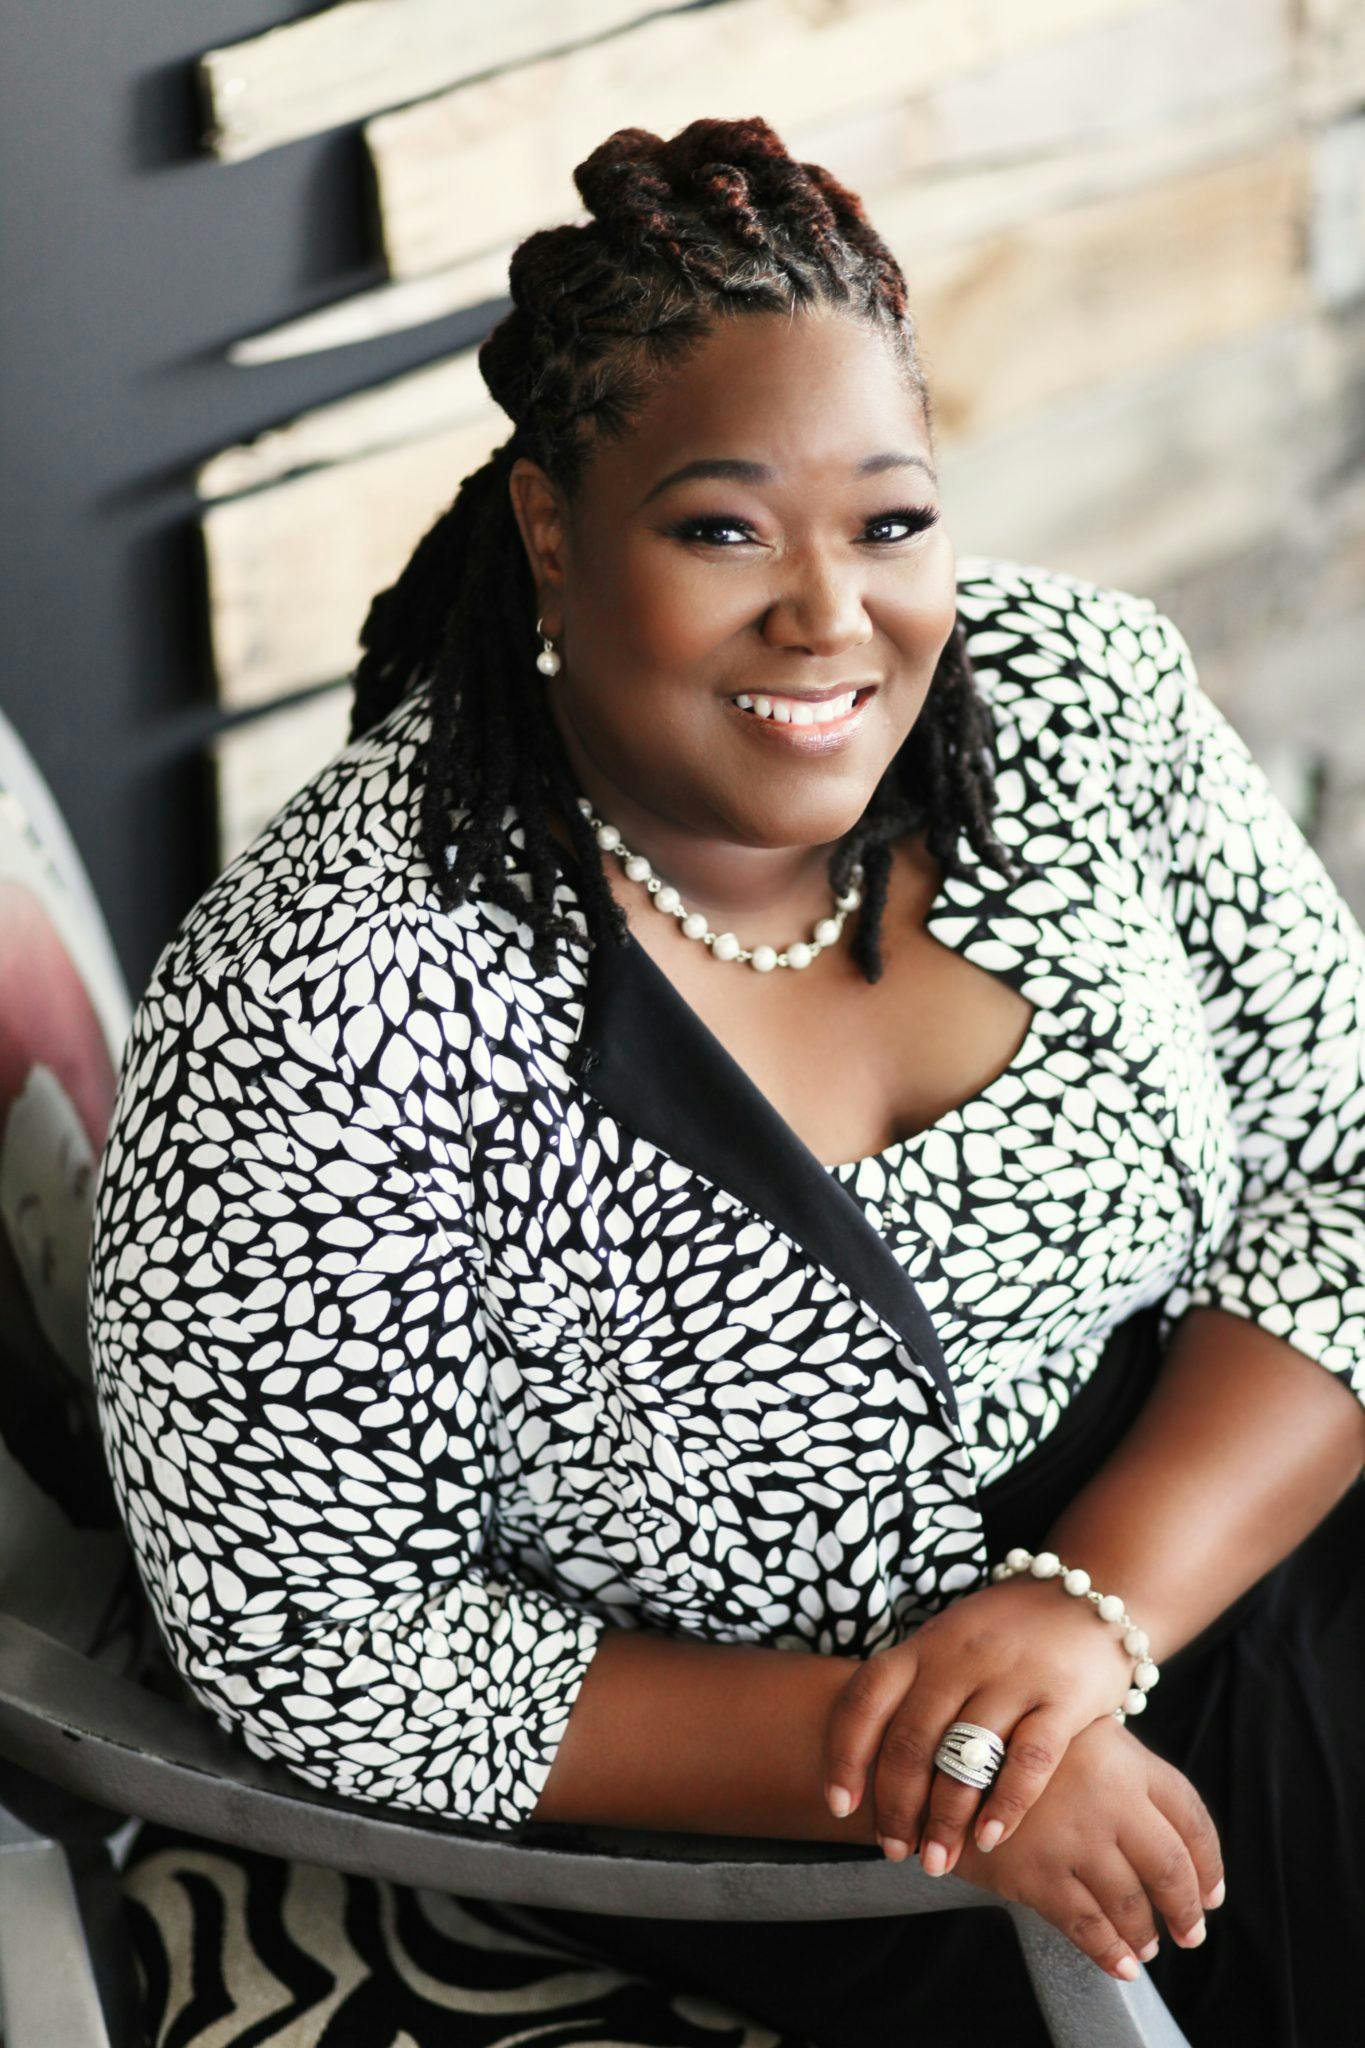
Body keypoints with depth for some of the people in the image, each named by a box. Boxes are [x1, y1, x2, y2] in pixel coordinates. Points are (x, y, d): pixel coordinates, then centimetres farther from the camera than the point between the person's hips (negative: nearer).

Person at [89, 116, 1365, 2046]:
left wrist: (1097, 1600, -18)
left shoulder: (1081, 688, -8)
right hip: (742, 1814, -5)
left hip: (1203, 1545, 5)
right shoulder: (322, 1015, -23)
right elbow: (313, 1641, -15)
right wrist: (878, 1751, -22)